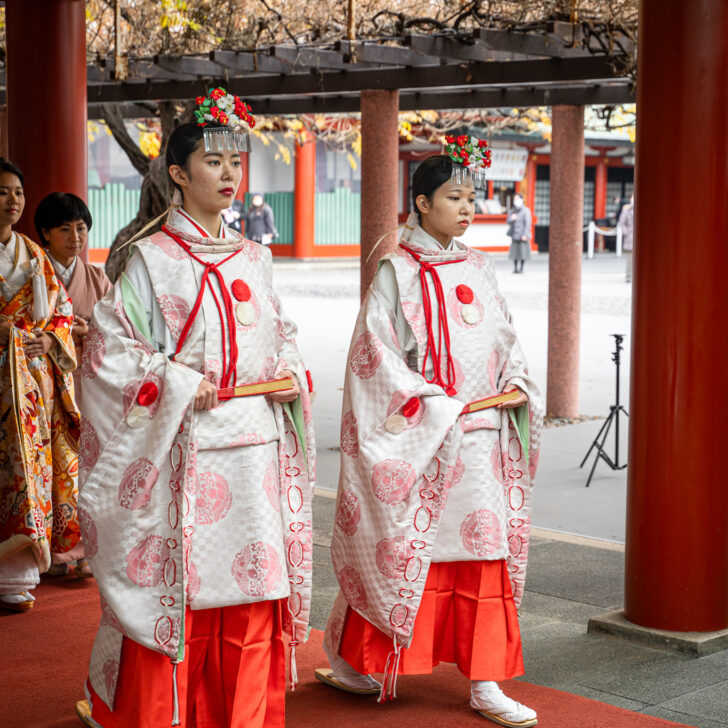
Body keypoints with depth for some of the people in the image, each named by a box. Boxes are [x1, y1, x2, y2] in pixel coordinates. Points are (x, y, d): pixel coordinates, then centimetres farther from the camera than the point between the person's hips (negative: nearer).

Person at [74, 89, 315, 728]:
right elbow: (109, 344, -6)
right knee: (176, 582, -1)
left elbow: (281, 335, 22)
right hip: (183, 444, -5)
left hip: (256, 441, 5)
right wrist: (175, 384, -14)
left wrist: (291, 377, 2)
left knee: (253, 584, 6)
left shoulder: (252, 259, 13)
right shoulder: (154, 258, -3)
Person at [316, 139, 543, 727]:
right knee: (400, 547, 2)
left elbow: (505, 338, 18)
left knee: (485, 548, 4)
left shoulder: (479, 269, 13)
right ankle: (348, 661, 21)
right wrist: (436, 403, -16)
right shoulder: (398, 272, -5)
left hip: (481, 433, 6)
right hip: (417, 437, -5)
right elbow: (377, 351, -12)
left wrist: (516, 384, 0)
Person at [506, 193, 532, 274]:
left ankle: (521, 268, 4)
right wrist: (511, 219, -12)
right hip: (514, 235, 5)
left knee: (523, 251, -4)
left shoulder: (526, 211, -5)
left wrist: (525, 235, -16)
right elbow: (508, 222, 13)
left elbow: (528, 223, -9)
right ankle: (515, 268, 9)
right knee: (514, 251, 2)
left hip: (523, 235, -5)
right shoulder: (513, 211, 12)